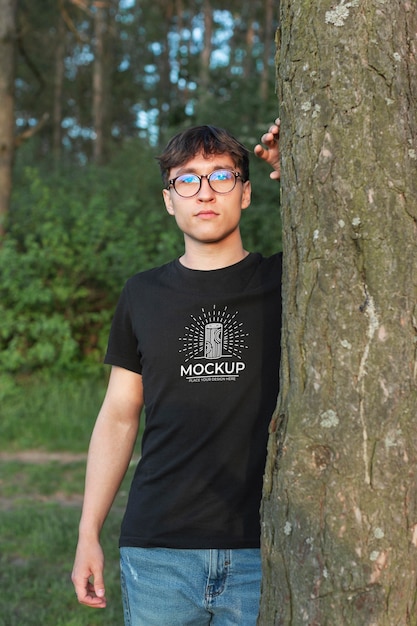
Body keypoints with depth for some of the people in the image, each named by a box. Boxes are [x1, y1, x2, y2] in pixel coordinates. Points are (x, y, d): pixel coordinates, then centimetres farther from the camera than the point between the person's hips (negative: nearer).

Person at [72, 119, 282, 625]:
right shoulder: (143, 295, 8)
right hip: (156, 551, 2)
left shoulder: (284, 283, 2)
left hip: (262, 551, -1)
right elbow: (118, 417, 11)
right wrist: (87, 535, 7)